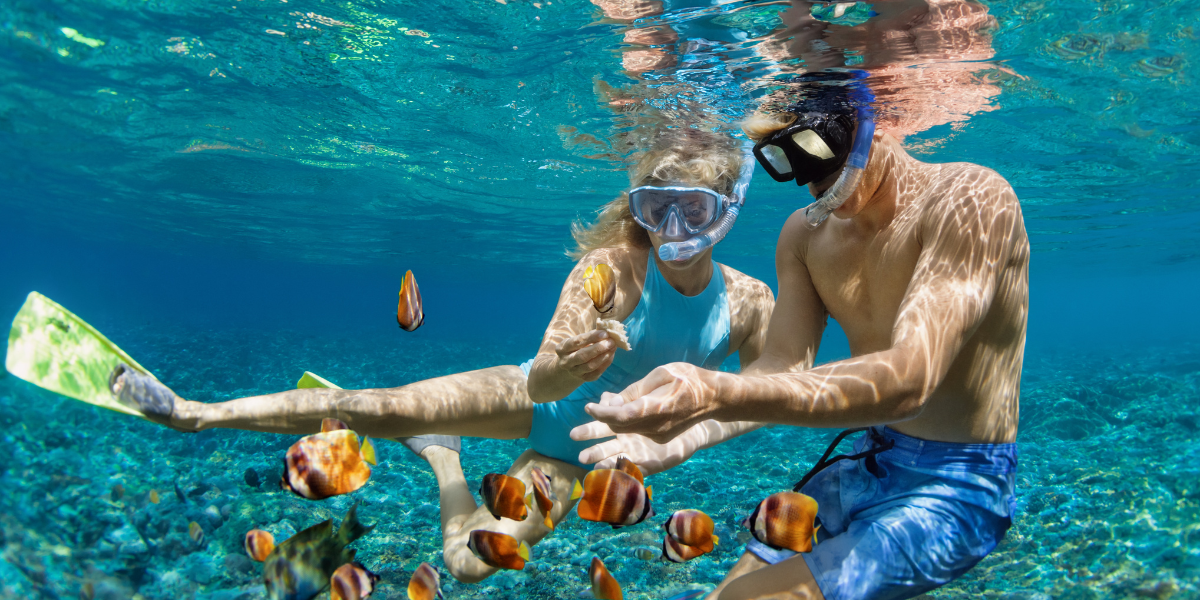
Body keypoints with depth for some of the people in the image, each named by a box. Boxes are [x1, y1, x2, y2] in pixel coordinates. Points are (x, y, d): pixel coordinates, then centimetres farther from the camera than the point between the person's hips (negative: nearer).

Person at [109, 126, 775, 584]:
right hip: (536, 400, -3)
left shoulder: (749, 302, -18)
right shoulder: (612, 267, -27)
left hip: (586, 448, 3)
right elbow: (539, 380, -33)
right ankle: (200, 412, 2)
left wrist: (684, 441, -17)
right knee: (388, 407, -19)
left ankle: (439, 452, 31)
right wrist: (563, 370, -57)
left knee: (471, 562, -1)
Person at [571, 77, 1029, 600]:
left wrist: (720, 396, -45)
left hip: (955, 486, -6)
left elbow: (909, 380, -32)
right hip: (866, 467, 6)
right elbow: (783, 365, -4)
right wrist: (670, 426, -24)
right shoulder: (804, 234, 2)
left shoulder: (970, 199, -20)